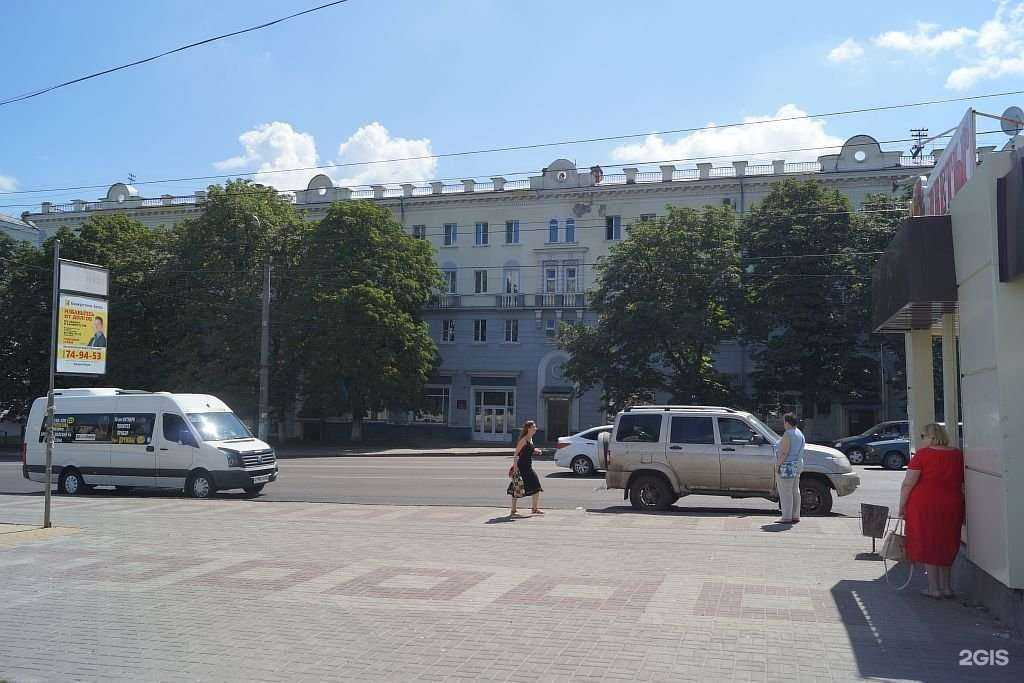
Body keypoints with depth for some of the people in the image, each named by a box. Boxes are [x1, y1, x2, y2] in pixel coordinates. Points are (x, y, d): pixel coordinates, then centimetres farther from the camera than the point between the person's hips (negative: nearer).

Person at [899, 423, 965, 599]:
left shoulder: (922, 454, -11)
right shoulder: (958, 455, 5)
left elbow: (908, 483, -13)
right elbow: (963, 484, 12)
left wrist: (902, 506, -4)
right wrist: (961, 508, 22)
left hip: (924, 506, -5)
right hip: (951, 506, 5)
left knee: (928, 546, 5)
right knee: (945, 546, 18)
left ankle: (934, 588, 8)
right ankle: (946, 587, 23)